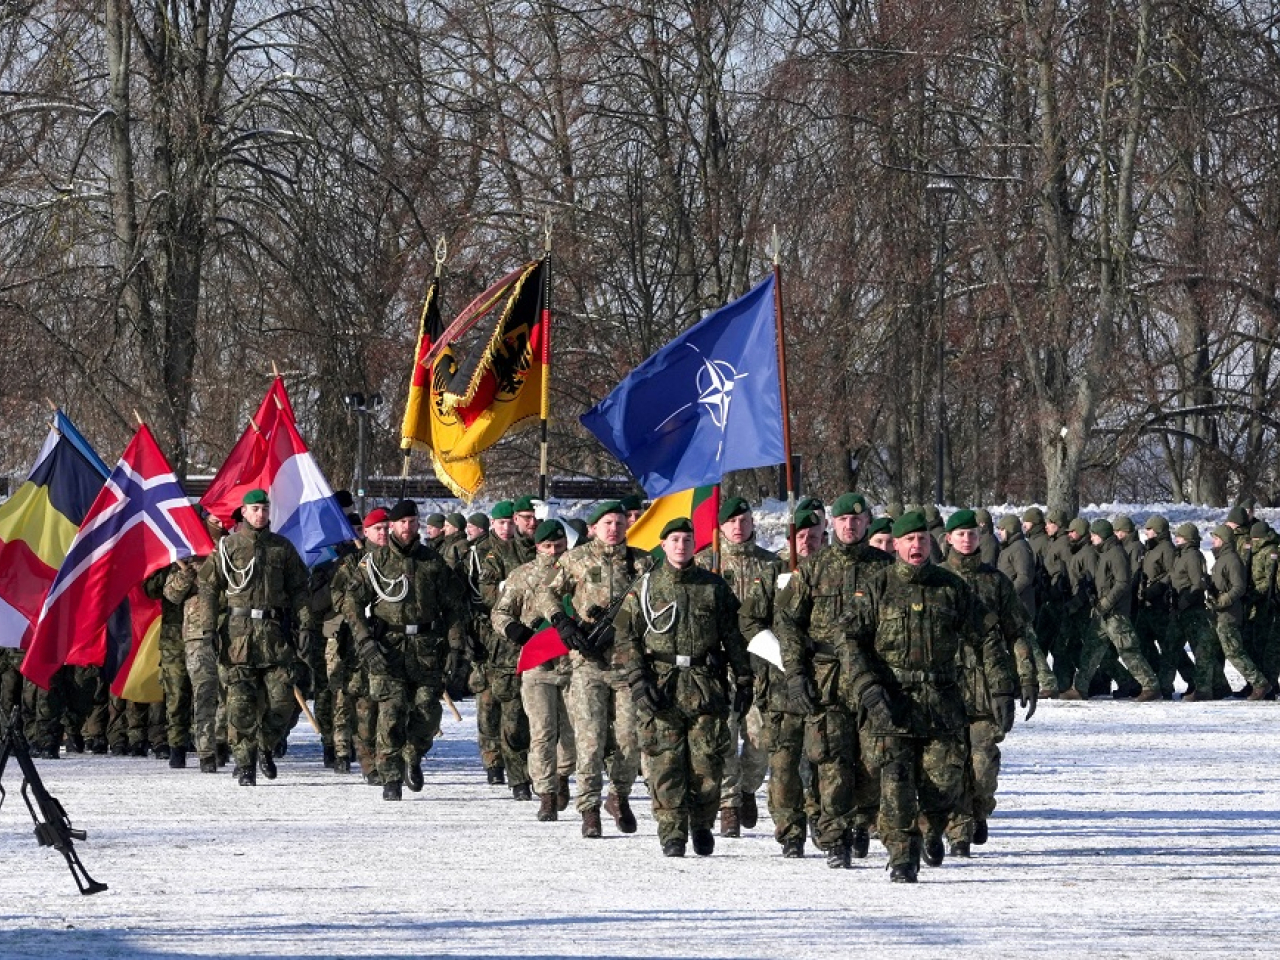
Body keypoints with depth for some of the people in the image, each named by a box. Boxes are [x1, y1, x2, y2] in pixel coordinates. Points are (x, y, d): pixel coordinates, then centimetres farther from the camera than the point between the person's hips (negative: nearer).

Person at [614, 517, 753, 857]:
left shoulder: (714, 587, 11)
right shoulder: (646, 588, 7)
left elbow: (733, 636, 14)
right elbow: (626, 637, 5)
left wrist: (743, 681, 10)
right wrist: (637, 680, -6)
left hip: (706, 685, 1)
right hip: (661, 686, -1)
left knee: (708, 762, -2)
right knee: (665, 763, -5)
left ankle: (702, 825, 16)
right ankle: (672, 832, 1)